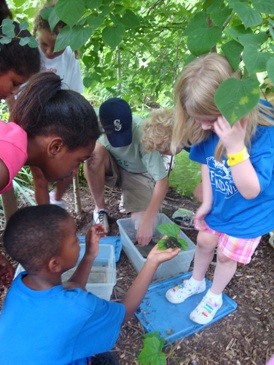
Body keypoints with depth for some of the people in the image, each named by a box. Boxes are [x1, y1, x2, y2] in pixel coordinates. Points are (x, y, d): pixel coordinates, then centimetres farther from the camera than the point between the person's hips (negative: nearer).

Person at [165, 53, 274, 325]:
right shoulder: (209, 127, -20)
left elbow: (251, 191, -35)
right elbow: (207, 162, -3)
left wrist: (236, 147, -47)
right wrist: (206, 203, 0)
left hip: (250, 211, -4)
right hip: (220, 203, 5)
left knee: (227, 255, 13)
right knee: (205, 241, 20)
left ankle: (214, 297, 44)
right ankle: (196, 281, 51)